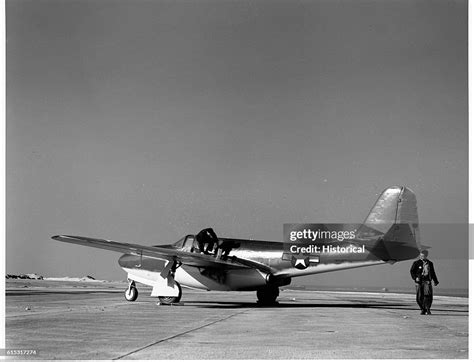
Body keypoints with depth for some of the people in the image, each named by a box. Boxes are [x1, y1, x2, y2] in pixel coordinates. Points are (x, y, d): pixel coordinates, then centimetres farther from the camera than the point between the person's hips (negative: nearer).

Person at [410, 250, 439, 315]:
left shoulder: (430, 263, 13)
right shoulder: (416, 263, 4)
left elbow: (433, 273, 22)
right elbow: (412, 271, 4)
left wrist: (435, 281, 19)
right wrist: (415, 278, -11)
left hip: (427, 281, 1)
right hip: (419, 281, -1)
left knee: (428, 295, -15)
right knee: (419, 297, -2)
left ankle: (428, 309, -2)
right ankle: (423, 309, 14)